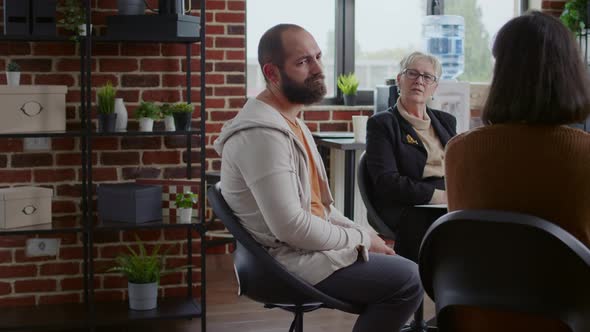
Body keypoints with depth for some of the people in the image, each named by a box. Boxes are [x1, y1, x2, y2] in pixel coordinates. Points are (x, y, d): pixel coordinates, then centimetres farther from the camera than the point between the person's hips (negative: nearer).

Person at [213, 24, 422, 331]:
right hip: (288, 260, -10)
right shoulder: (263, 133, -23)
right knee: (409, 280, -14)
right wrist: (360, 239, -14)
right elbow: (291, 227, -27)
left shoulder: (290, 121, 11)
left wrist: (361, 234, 5)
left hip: (306, 245, 10)